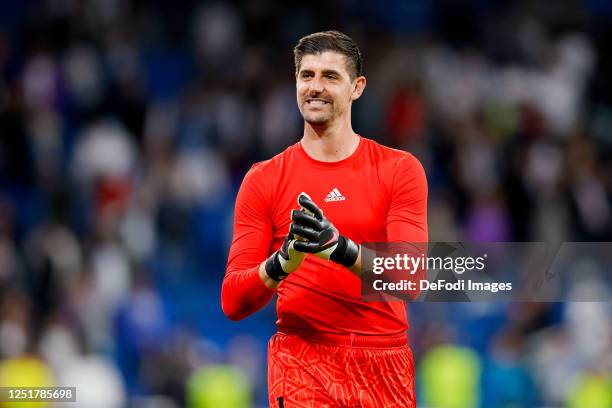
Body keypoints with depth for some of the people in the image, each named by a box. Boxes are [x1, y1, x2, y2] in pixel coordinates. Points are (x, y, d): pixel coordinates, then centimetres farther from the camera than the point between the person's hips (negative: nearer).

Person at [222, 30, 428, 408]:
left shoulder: (400, 169, 1)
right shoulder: (263, 180, 3)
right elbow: (233, 302, -2)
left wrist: (339, 248, -26)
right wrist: (283, 261, -22)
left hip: (384, 365, 1)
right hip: (301, 360, -1)